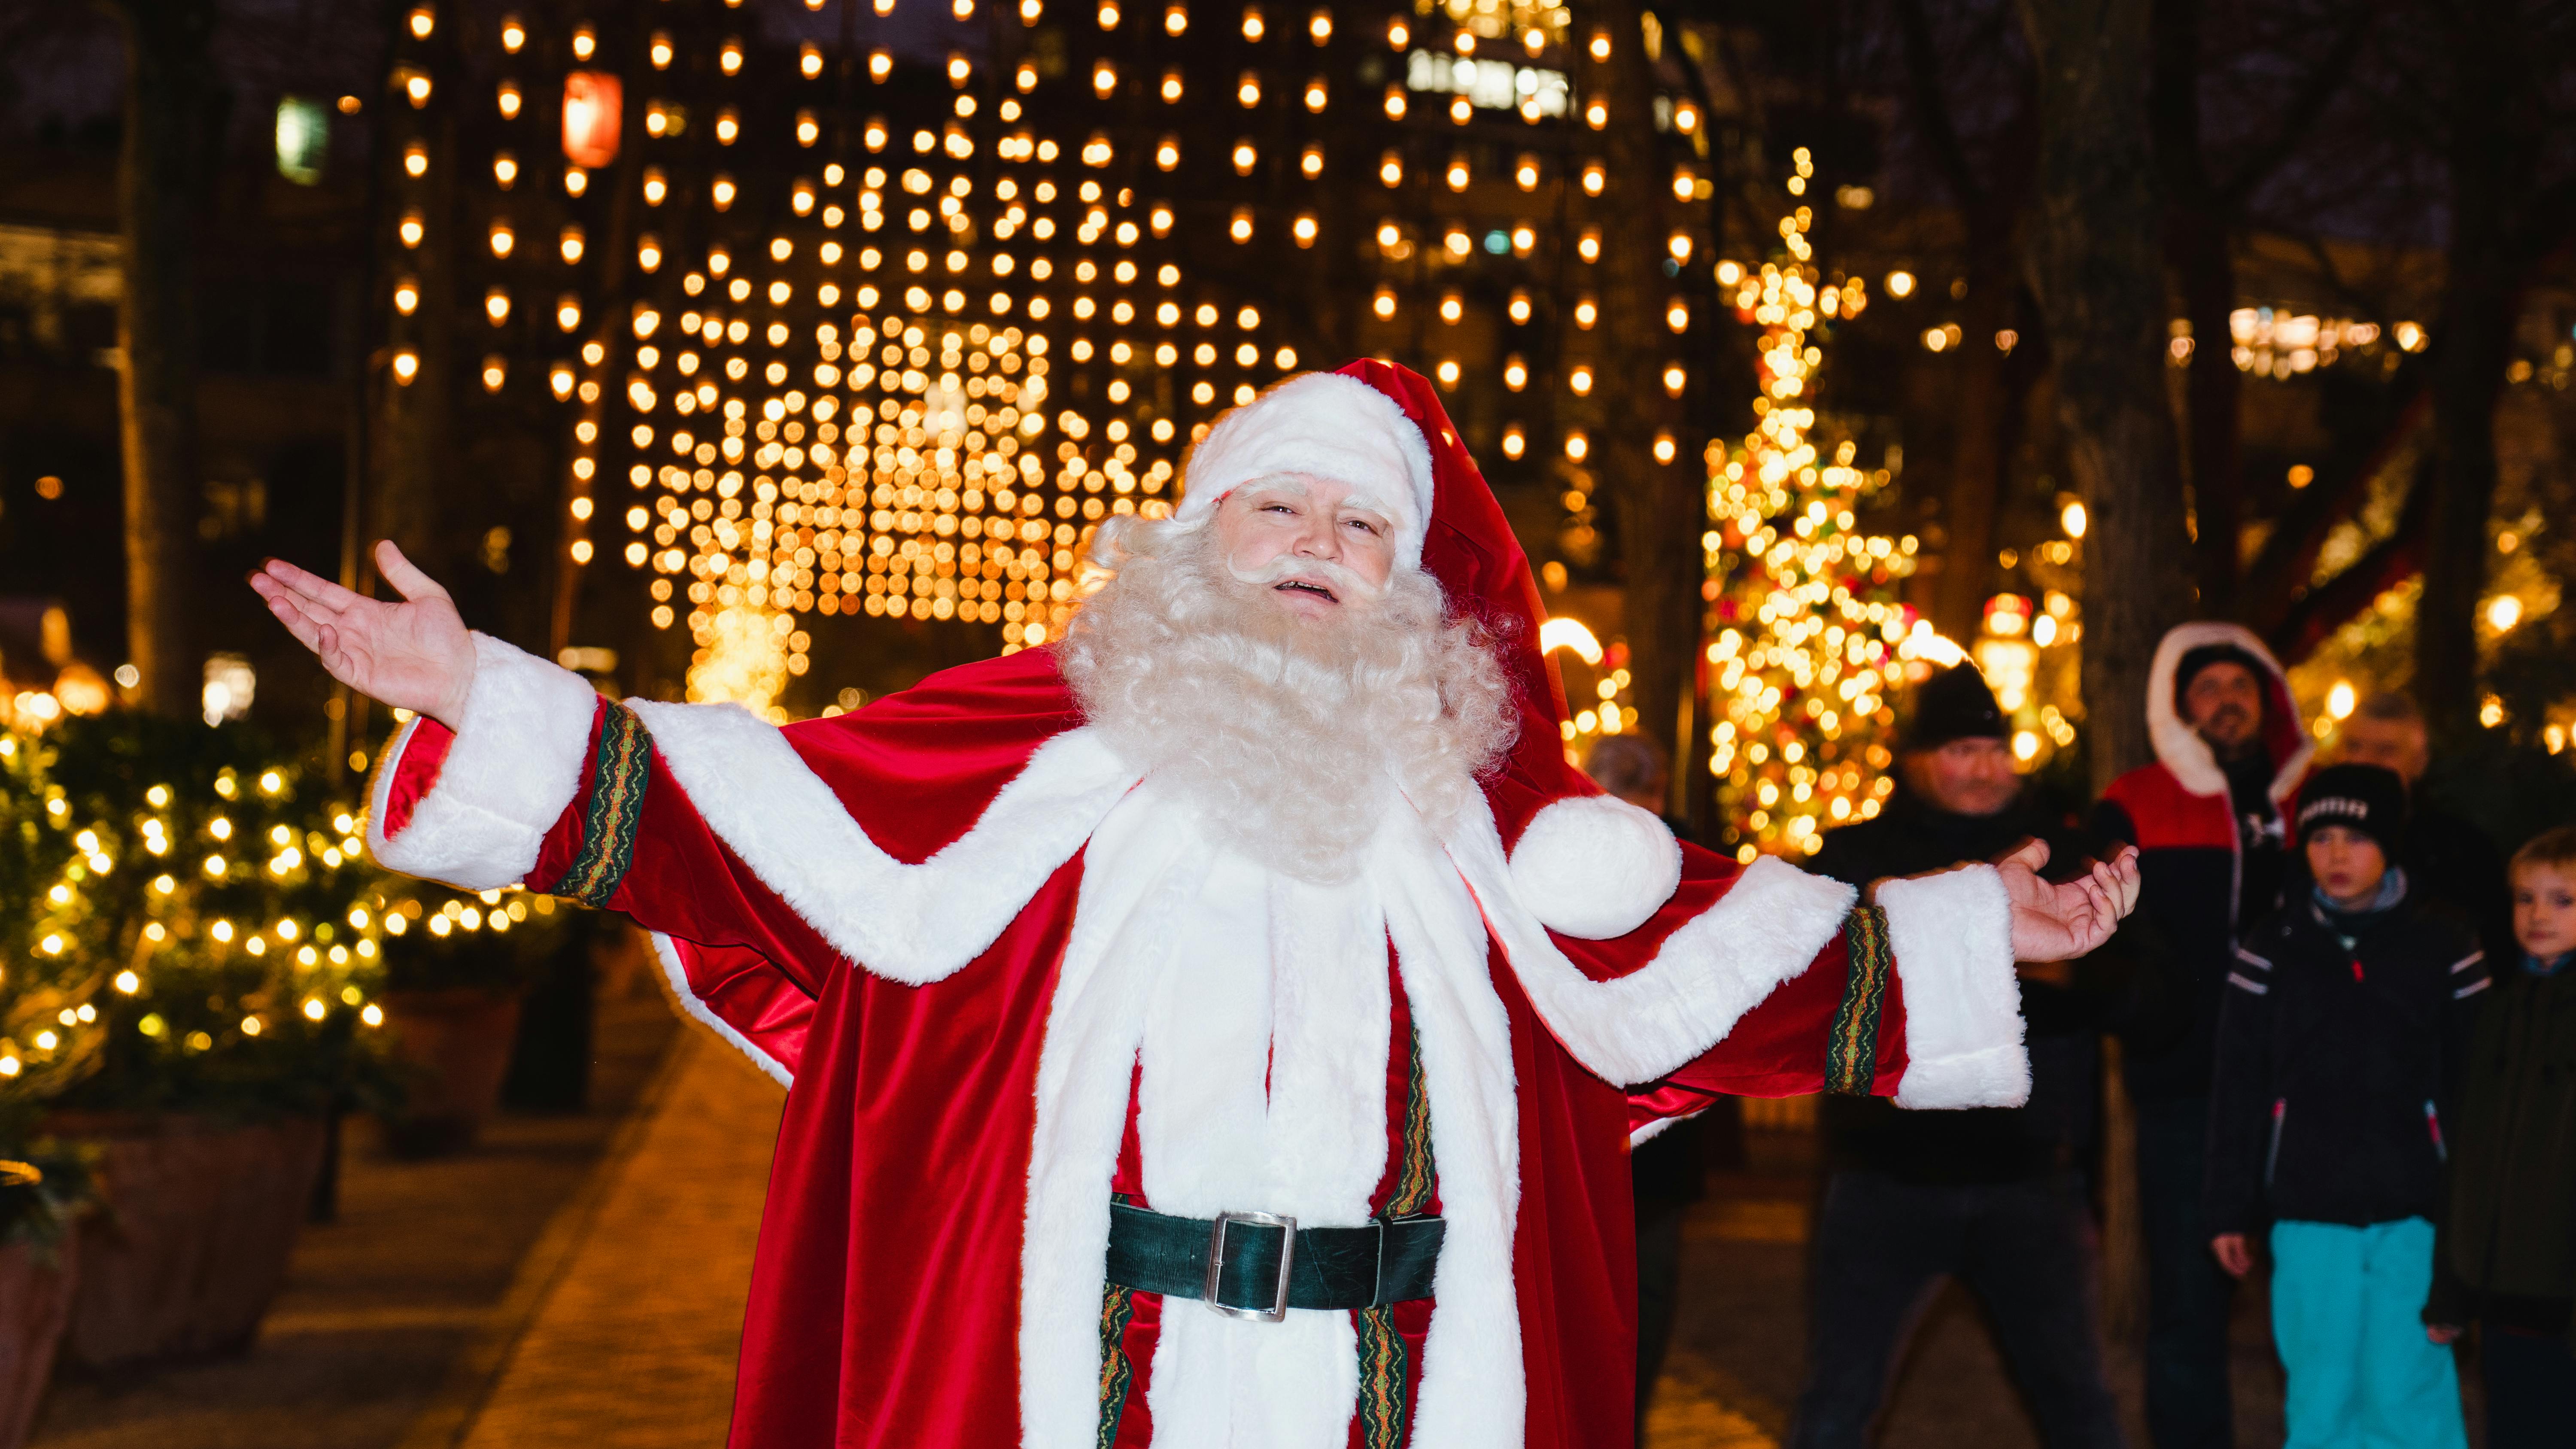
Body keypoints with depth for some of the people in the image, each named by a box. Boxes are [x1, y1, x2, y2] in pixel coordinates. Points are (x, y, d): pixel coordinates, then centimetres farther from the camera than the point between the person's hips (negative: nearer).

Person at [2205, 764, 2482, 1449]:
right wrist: (2230, 1211, 4)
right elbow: (2238, 1089, 6)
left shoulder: (2444, 948, 1)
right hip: (2308, 1213, 1)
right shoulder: (2271, 950, 3)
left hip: (2413, 1213, -1)